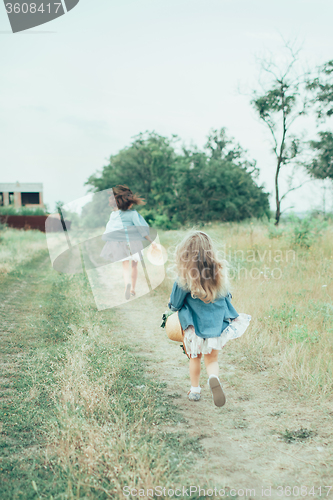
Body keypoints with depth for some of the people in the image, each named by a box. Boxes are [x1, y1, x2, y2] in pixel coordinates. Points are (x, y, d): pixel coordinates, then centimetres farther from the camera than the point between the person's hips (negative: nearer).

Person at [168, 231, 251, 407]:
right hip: (216, 323, 2)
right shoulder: (219, 272, -11)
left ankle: (195, 390, 32)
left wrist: (173, 307, 15)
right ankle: (214, 378, -16)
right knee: (212, 358, 13)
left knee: (195, 357, 21)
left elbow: (175, 303, -8)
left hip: (194, 324, -1)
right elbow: (226, 296, 5)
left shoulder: (185, 277, -20)